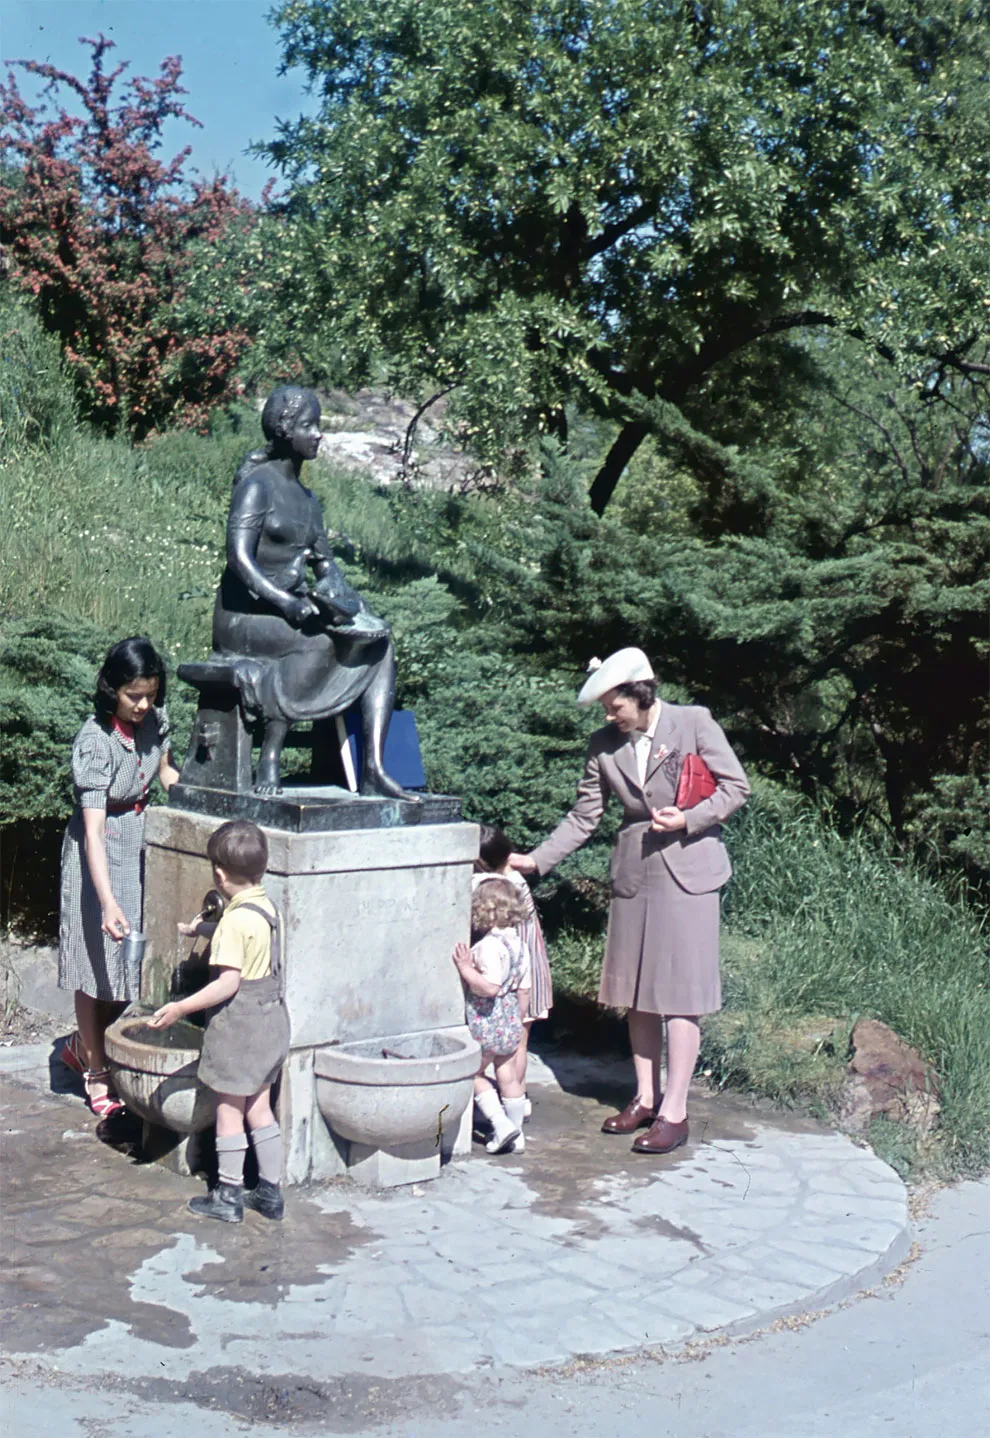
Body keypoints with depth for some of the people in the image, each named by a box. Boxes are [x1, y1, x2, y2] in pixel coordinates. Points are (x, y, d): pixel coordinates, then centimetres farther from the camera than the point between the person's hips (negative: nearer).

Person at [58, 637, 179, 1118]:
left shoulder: (154, 719, -7)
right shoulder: (95, 742, -27)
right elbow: (93, 831, -32)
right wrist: (107, 902, -40)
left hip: (141, 844, 7)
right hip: (101, 853, -6)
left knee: (131, 956, 14)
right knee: (98, 957, 4)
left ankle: (84, 1045, 35)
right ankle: (94, 1071, 19)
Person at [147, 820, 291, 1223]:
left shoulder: (236, 920, -22)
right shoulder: (268, 908, 5)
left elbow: (228, 982, -25)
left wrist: (181, 1008, -20)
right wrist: (198, 928, 37)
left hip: (239, 1023, -8)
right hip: (271, 1019, 8)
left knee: (229, 1111, 6)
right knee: (259, 1108, 16)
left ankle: (228, 1196, 15)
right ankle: (271, 1191, 22)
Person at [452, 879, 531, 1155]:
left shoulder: (488, 946, -22)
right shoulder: (518, 944, 4)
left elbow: (490, 987, -30)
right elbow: (524, 990, 10)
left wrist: (466, 969, -22)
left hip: (487, 1023, -8)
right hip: (511, 1021, 8)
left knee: (473, 1073, 11)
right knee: (509, 1078, 16)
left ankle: (501, 1124, 3)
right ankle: (517, 1135, 25)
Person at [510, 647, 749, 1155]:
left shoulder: (693, 722, -7)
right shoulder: (604, 745, 3)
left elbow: (736, 786, -2)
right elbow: (584, 817, 7)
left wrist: (688, 819, -15)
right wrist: (536, 860, -2)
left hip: (686, 869, -5)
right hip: (634, 872, 5)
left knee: (679, 991, -4)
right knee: (637, 991, 10)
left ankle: (674, 1112, 3)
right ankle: (645, 1098, 23)